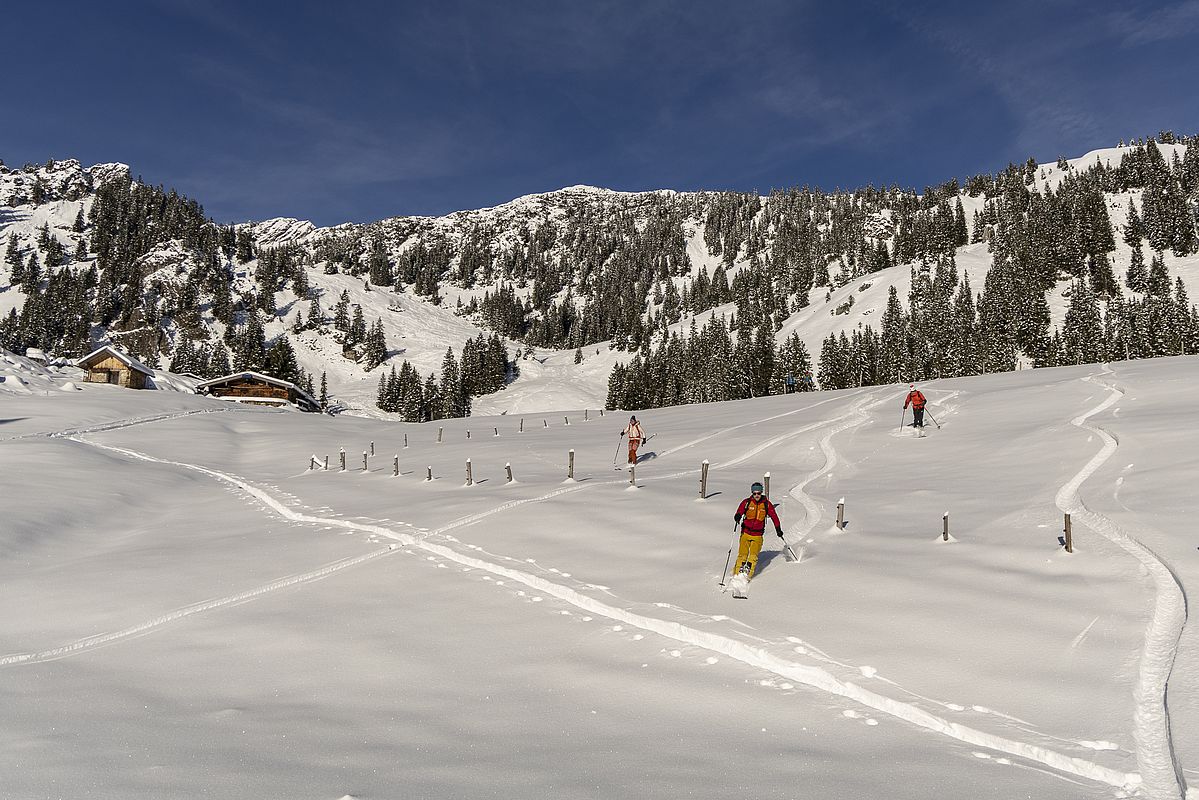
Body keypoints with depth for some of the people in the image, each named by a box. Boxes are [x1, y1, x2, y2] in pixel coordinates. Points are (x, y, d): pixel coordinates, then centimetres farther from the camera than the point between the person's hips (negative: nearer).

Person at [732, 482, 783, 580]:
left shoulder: (766, 504, 2)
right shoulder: (746, 502, -1)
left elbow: (774, 516, 10)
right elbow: (740, 512, -12)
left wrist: (778, 529, 11)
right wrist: (737, 517, -35)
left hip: (758, 535, 0)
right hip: (746, 533, 0)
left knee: (753, 556, -13)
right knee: (742, 555, -6)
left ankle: (748, 574, -8)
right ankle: (737, 573, 3)